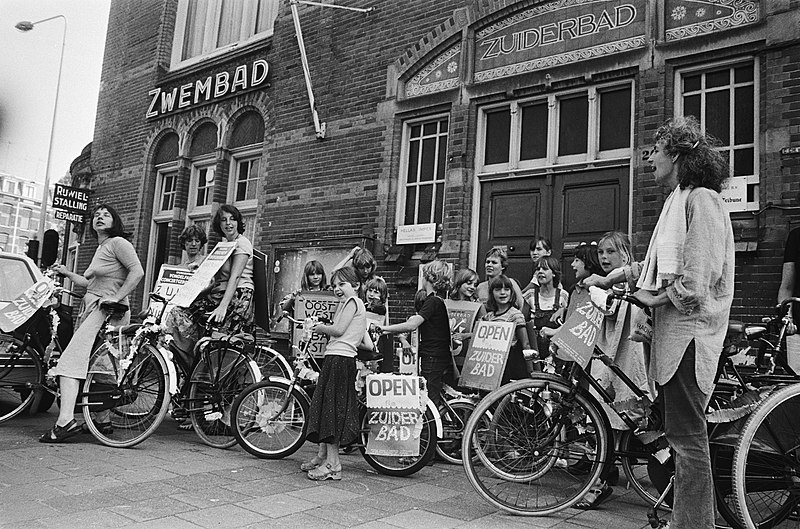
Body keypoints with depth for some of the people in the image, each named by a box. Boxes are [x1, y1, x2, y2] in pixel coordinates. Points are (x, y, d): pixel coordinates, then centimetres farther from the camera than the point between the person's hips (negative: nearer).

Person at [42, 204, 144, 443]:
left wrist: (116, 298, -20)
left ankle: (66, 420, -26)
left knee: (71, 359, -18)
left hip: (107, 310, -10)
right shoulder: (100, 248, 26)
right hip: (93, 308, 10)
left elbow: (137, 271, -16)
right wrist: (66, 273, 18)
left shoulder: (117, 243, -4)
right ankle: (102, 419, 18)